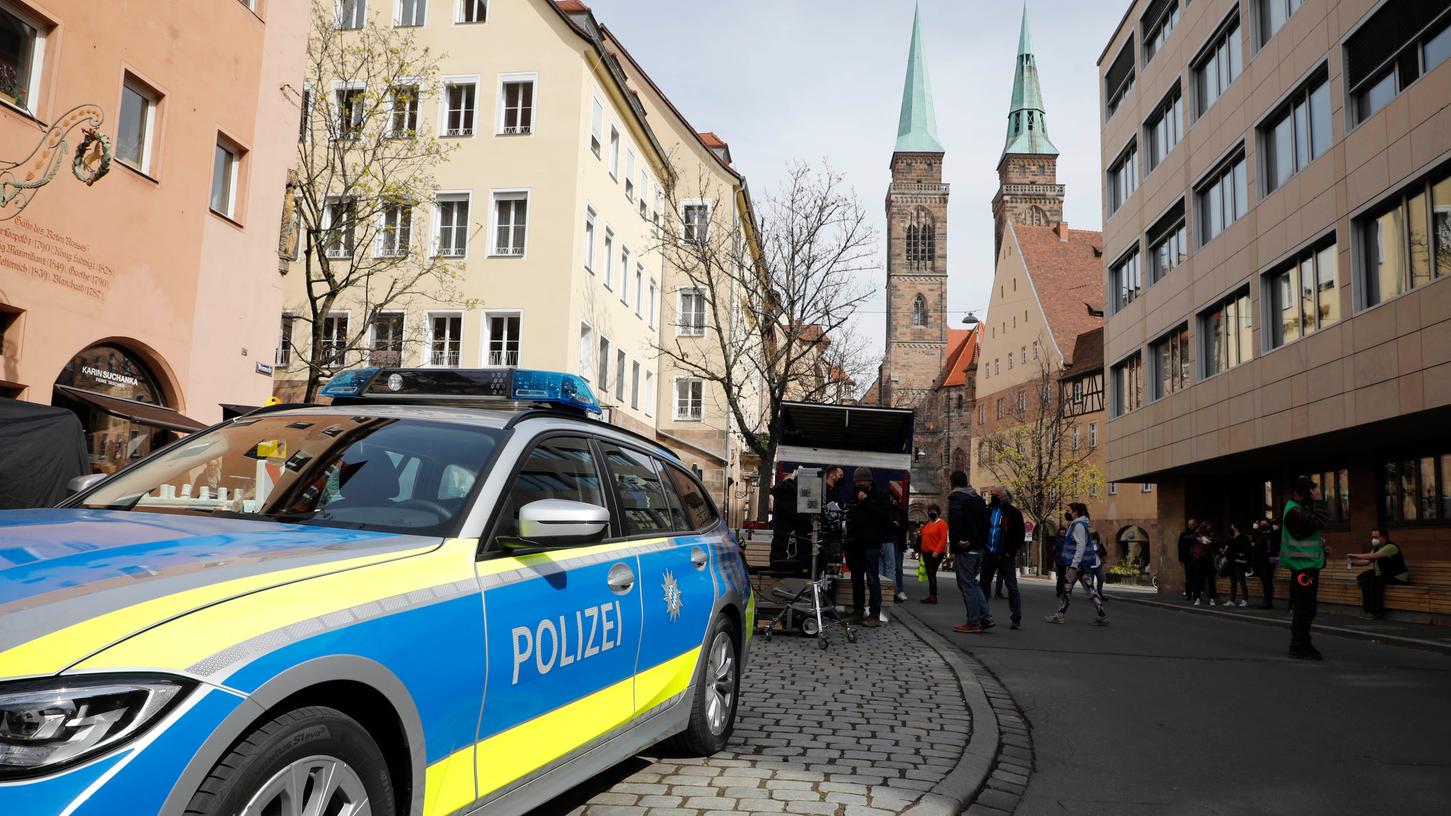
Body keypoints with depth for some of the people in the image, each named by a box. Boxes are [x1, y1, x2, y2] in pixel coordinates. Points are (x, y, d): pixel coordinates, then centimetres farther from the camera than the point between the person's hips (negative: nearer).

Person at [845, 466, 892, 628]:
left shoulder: (879, 496, 0)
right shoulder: (854, 496, 16)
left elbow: (883, 516, -14)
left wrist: (866, 501, -15)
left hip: (871, 544, -6)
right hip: (855, 544, 6)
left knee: (872, 579, -7)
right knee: (856, 578, 10)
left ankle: (874, 614, -5)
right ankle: (857, 611, 17)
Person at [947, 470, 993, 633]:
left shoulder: (956, 498, -8)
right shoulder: (978, 499, 17)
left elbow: (955, 519, -26)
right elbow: (985, 521, 16)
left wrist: (957, 541, -22)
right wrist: (982, 541, 14)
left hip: (964, 548, -8)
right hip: (979, 547, 8)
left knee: (966, 584, -2)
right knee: (972, 582, 18)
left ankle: (973, 623, 1)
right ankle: (986, 616, 11)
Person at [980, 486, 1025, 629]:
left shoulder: (1014, 513, -6)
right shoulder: (987, 510, 8)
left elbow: (1020, 535, -7)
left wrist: (1011, 552, -12)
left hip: (1005, 556, -5)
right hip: (988, 554, 5)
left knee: (1012, 586, -1)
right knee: (983, 584, 12)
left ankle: (1017, 618, 3)